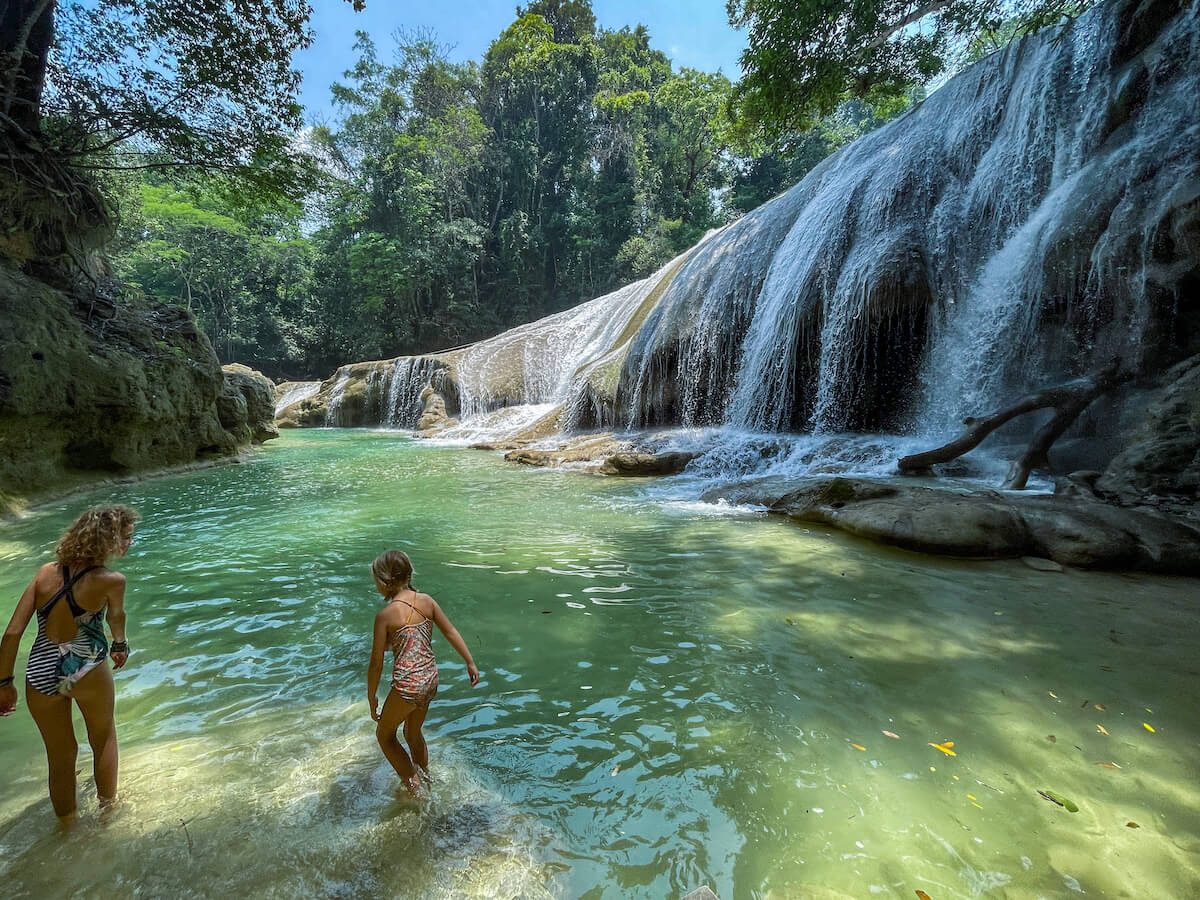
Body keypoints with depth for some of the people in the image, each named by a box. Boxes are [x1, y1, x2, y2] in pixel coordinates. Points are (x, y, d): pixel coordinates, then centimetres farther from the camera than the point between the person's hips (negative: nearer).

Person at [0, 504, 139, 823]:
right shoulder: (111, 580, -15)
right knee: (104, 738, 25)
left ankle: (67, 823, 41)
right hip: (87, 671, -4)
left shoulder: (46, 572, -4)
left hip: (40, 674, 4)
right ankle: (108, 803, 43)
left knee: (61, 754, 23)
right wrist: (120, 645, 26)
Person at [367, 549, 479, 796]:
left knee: (384, 735, 21)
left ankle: (414, 787, 20)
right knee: (414, 734, 28)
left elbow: (376, 663, -10)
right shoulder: (426, 600, -2)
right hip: (430, 678, 6)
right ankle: (426, 779, 44)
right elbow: (451, 632, 3)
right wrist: (470, 663, 12)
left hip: (407, 684, -6)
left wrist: (372, 698, 4)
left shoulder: (385, 615, -16)